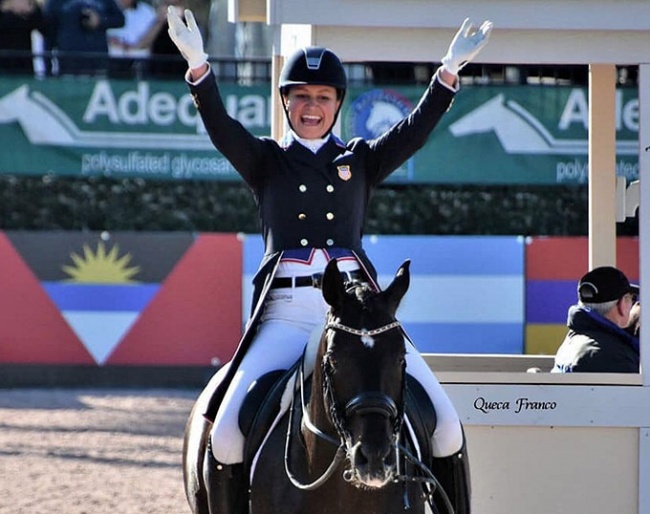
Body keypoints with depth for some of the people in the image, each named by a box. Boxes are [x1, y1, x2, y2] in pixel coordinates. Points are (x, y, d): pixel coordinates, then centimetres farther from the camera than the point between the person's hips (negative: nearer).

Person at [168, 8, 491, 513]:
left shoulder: (361, 160, 15)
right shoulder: (267, 160, 12)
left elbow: (414, 131, 1)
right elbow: (221, 128, -5)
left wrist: (447, 74, -14)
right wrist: (198, 67, -21)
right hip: (286, 314, -1)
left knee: (446, 426, -10)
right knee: (226, 432, -17)